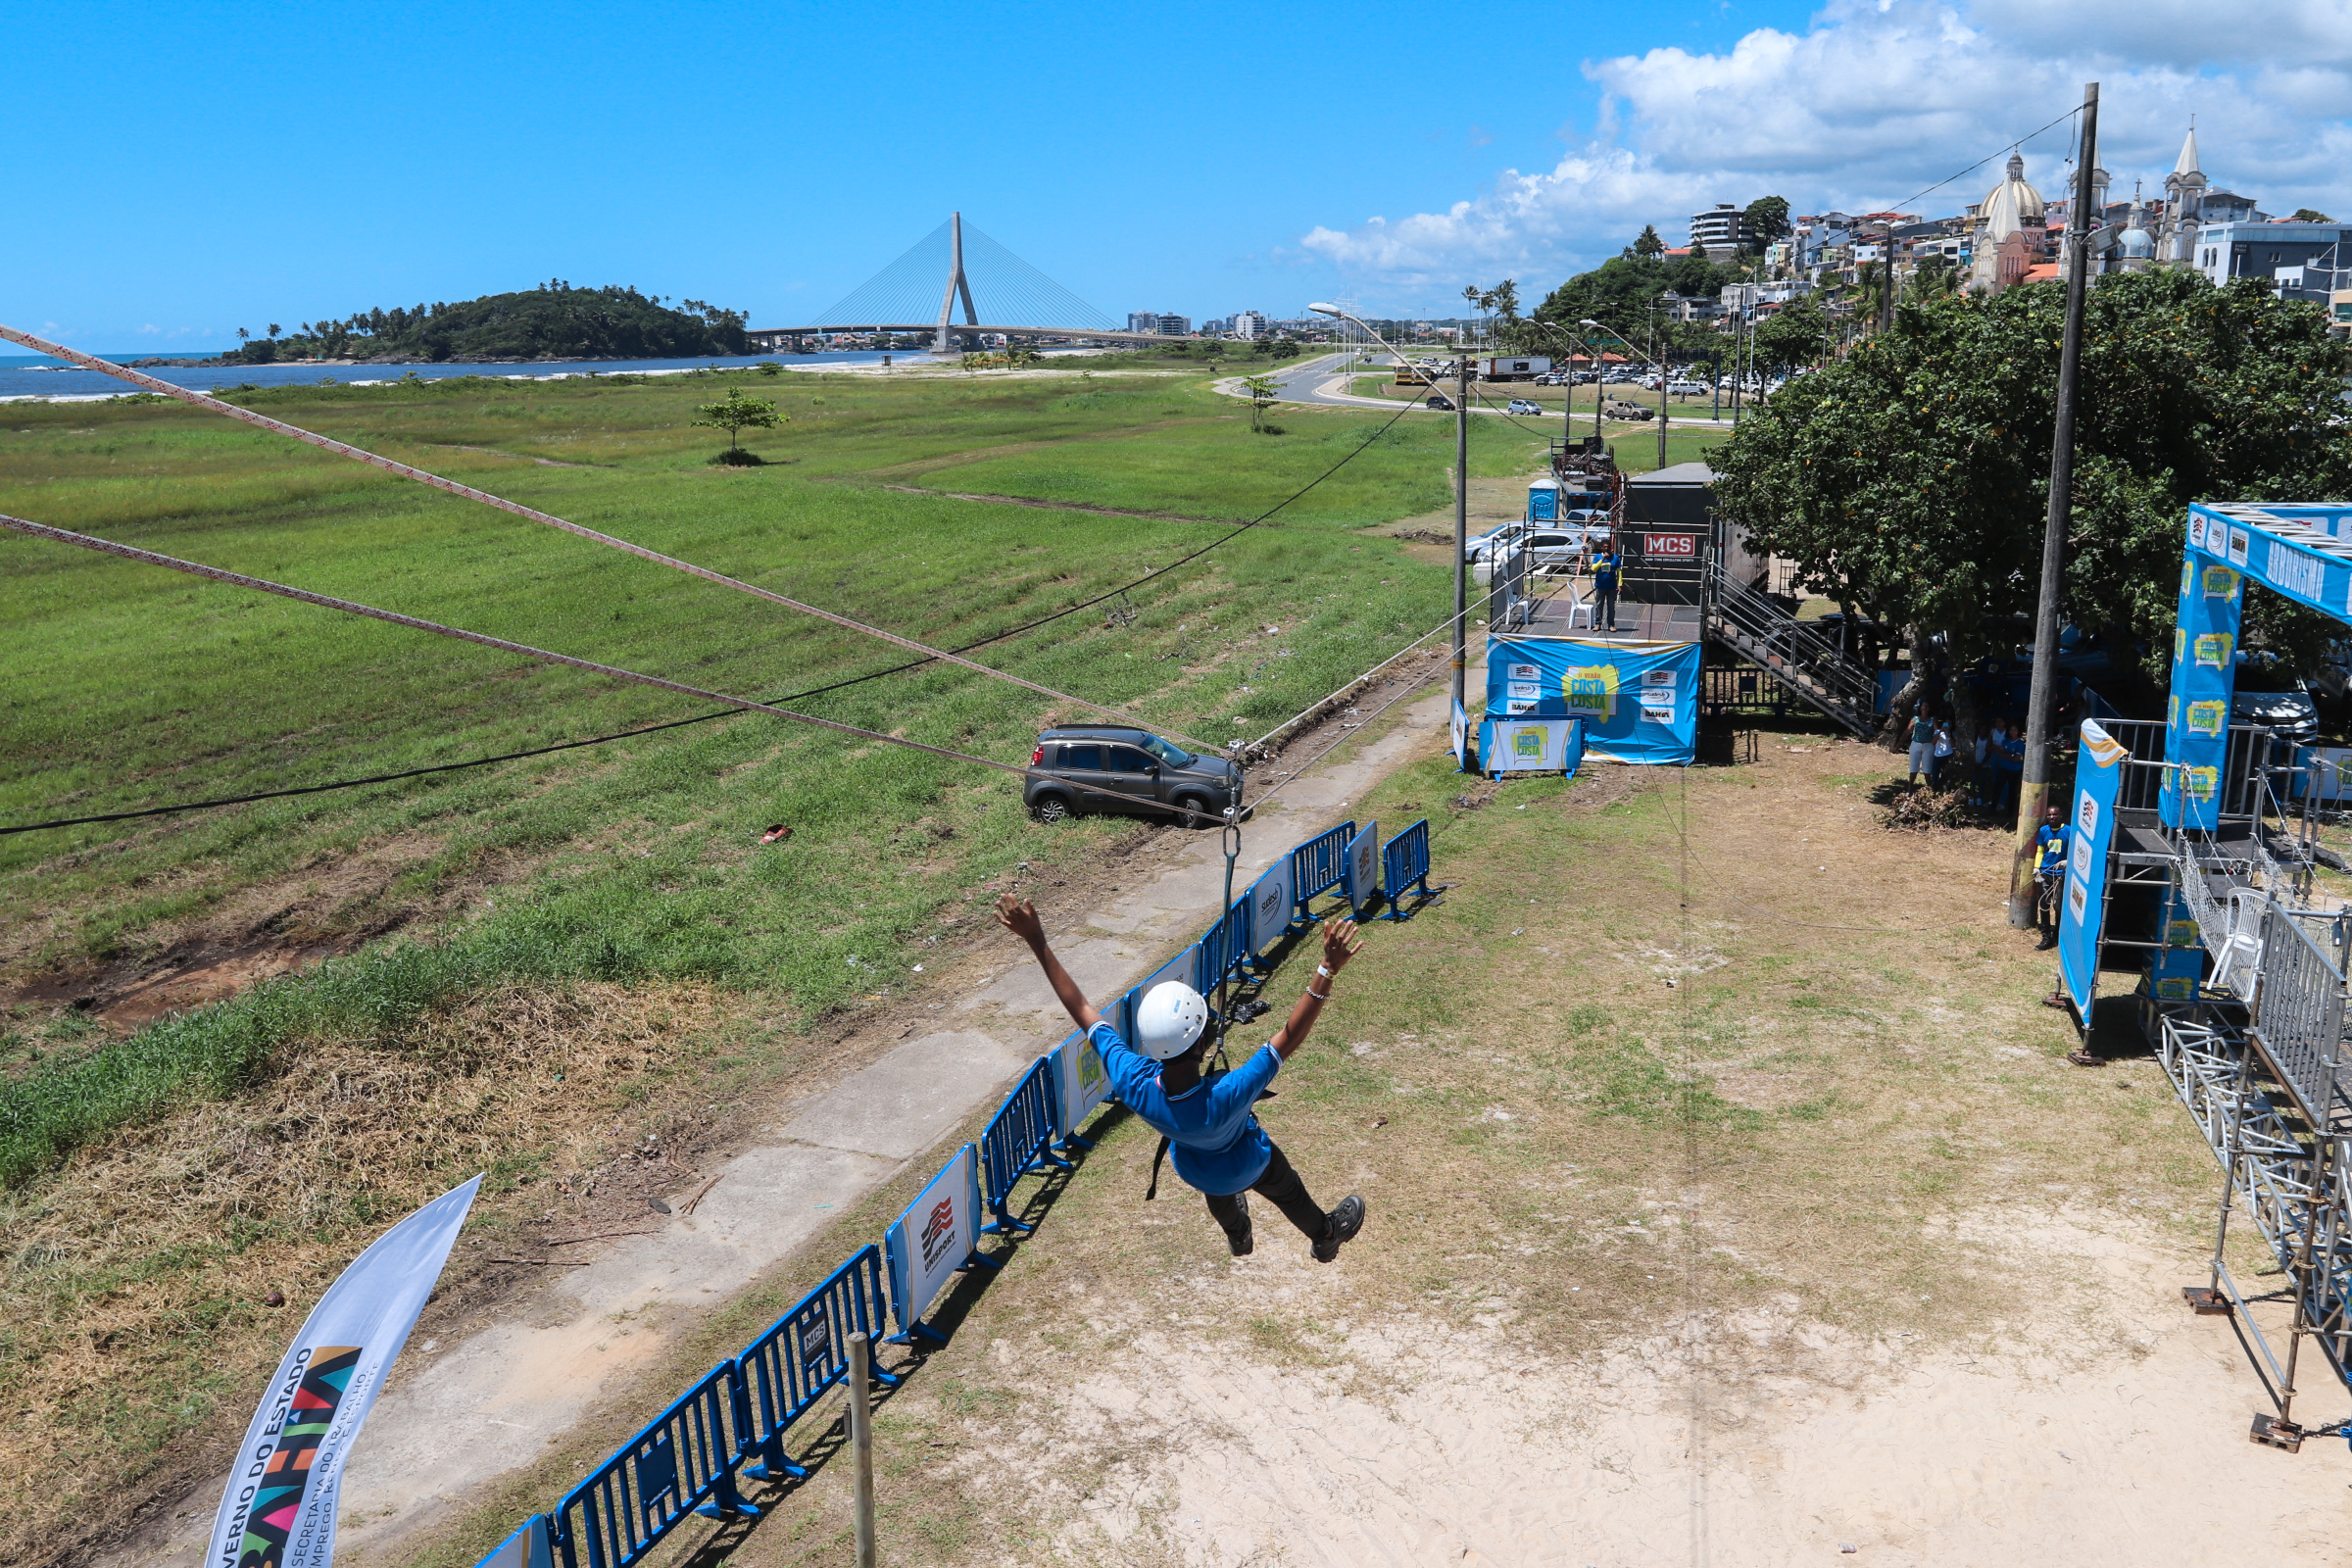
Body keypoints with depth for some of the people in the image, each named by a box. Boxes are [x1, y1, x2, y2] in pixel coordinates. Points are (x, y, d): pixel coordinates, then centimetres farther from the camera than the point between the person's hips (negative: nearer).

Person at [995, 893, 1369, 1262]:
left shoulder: (1132, 1084, -42)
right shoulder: (1227, 1096, -51)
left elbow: (1081, 1008, -35)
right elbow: (1291, 1036, -47)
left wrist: (1037, 941, -31)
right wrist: (1328, 970, -51)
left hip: (1194, 1169, 3)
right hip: (1248, 1165, -3)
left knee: (1219, 1193, 38)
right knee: (1287, 1191, 32)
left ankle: (1238, 1238, 71)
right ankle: (1326, 1236, 63)